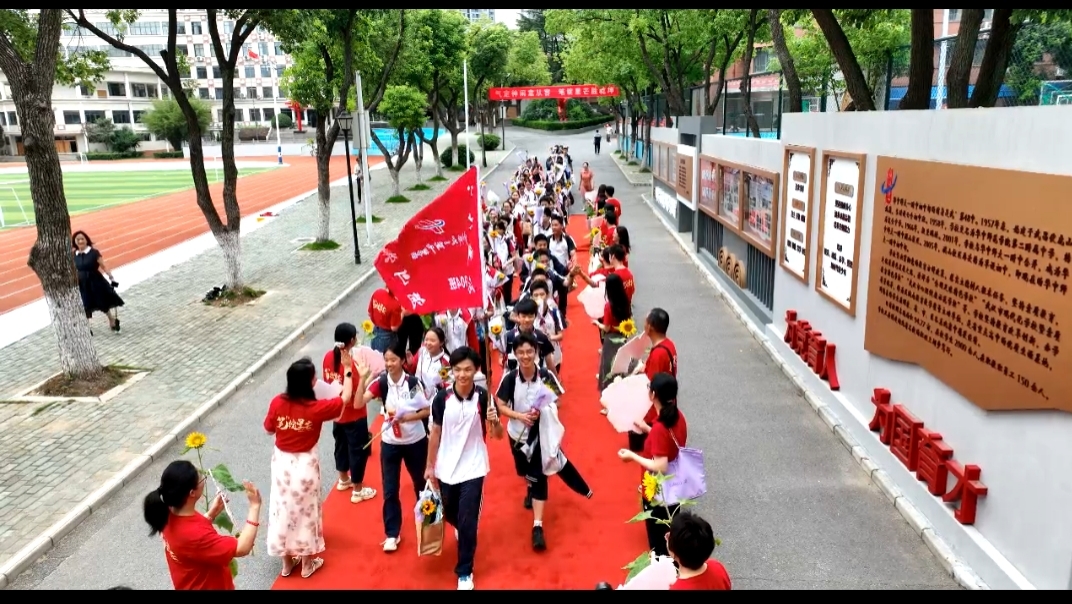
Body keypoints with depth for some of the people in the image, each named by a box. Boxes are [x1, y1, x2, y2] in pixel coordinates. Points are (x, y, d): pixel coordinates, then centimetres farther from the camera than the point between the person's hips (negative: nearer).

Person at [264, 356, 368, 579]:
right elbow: (345, 399, -7)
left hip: (282, 462, 3)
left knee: (283, 509, 18)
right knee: (305, 510, 14)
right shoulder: (316, 408, -21)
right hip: (305, 464, -3)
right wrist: (348, 369, 1)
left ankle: (287, 562, 33)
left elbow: (269, 429, 3)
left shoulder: (277, 403, -13)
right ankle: (307, 564, 29)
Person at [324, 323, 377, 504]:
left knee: (341, 445, 26)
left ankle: (343, 480, 47)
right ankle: (358, 490, 24)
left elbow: (327, 382, 7)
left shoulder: (328, 356, -8)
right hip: (354, 416, -7)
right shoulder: (352, 363, -29)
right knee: (358, 450, 10)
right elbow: (358, 401, -27)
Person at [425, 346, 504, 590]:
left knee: (468, 522, -2)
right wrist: (430, 466, 6)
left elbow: (498, 435, -9)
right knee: (450, 515, 22)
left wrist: (494, 421, -31)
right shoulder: (442, 398, -10)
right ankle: (462, 530, 57)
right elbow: (435, 433, 2)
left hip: (473, 469, -3)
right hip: (446, 468, 3)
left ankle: (465, 573, 17)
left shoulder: (484, 397, -14)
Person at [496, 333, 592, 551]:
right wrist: (519, 415, -25)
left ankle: (537, 526, 4)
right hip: (518, 433, 2)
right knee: (526, 472, 22)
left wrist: (542, 411, -26)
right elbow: (500, 406, -9)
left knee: (539, 476, -2)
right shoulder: (509, 378, -17)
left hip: (541, 432, -2)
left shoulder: (546, 376, -18)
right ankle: (530, 488, 57)